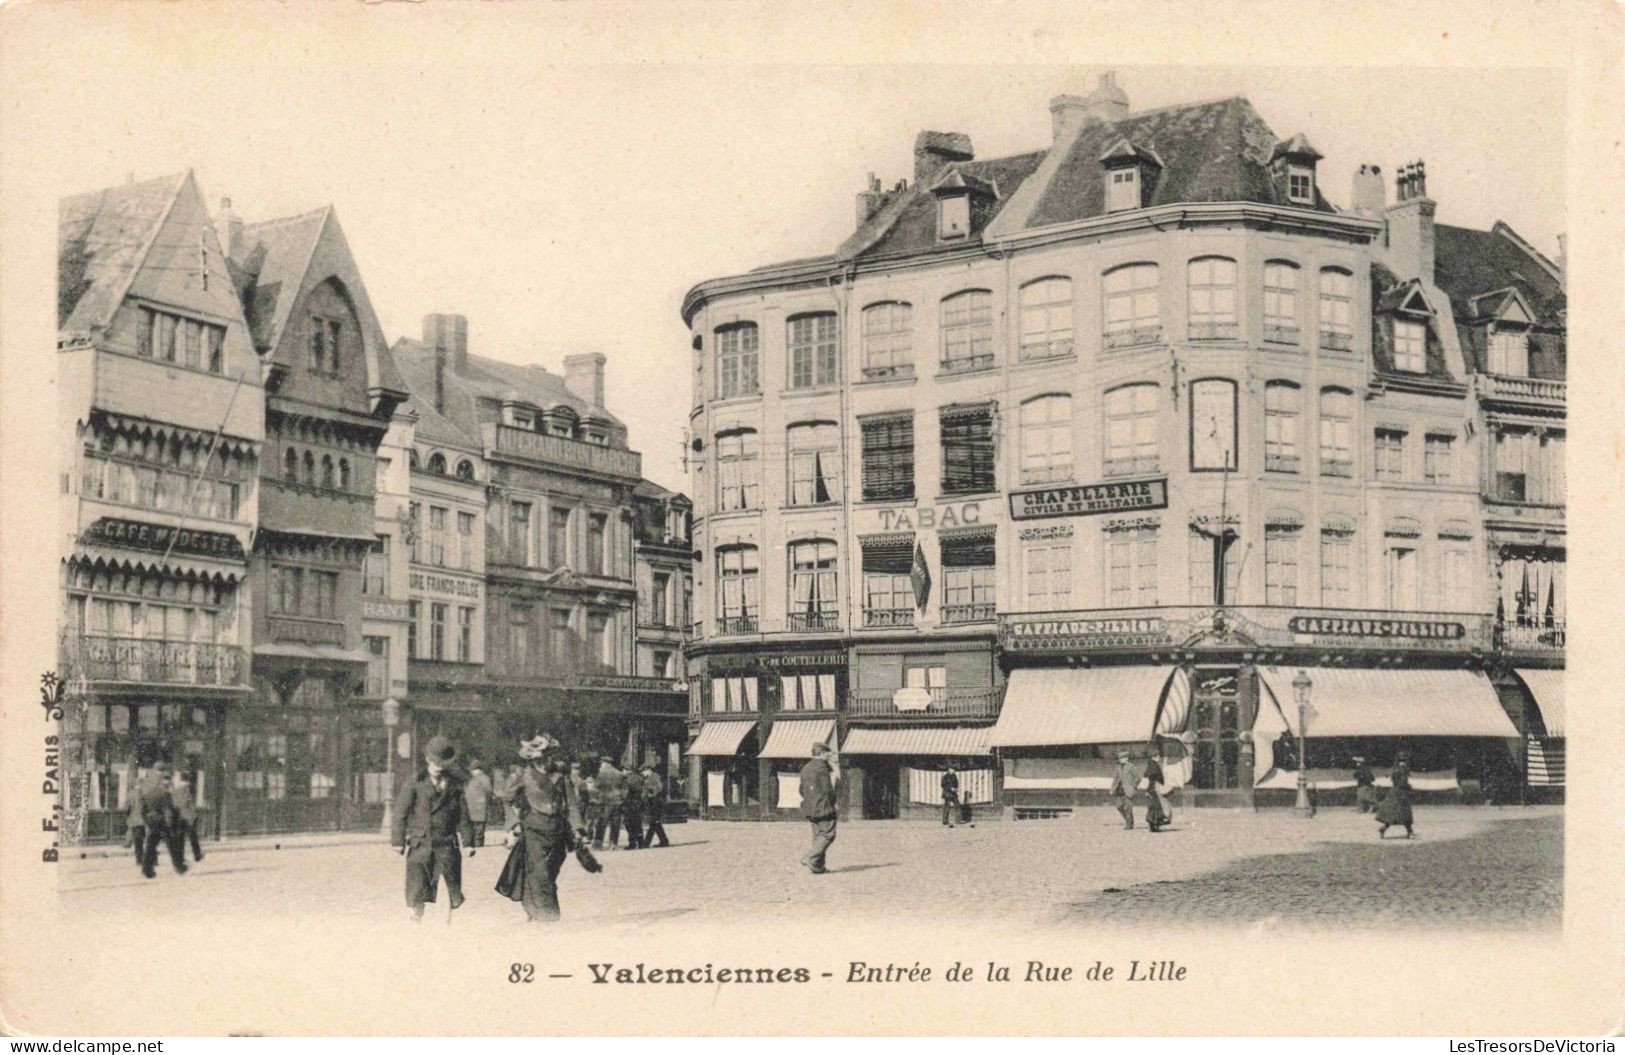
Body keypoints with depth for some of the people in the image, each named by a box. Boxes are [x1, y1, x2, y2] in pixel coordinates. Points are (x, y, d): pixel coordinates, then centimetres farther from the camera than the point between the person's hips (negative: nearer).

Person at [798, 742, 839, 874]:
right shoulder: (821, 767, -12)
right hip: (823, 807, -9)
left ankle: (818, 866, 10)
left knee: (818, 836, 12)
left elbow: (802, 790, 19)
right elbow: (827, 790, -15)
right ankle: (810, 858, -14)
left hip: (809, 809, 9)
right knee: (828, 834, -4)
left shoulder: (805, 769, 14)